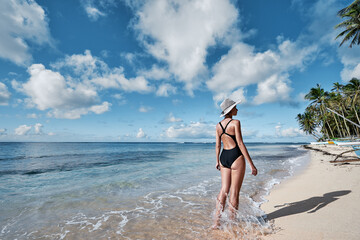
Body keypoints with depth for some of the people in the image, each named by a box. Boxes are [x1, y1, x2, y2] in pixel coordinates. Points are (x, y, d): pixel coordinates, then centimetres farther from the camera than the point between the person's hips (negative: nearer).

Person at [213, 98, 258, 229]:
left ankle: (216, 222, 19)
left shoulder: (218, 125, 8)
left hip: (224, 157, 6)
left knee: (224, 190, 13)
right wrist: (251, 164, -10)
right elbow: (240, 144, -14)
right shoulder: (235, 122, -10)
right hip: (236, 157, -6)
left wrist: (217, 161, 20)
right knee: (234, 192, 7)